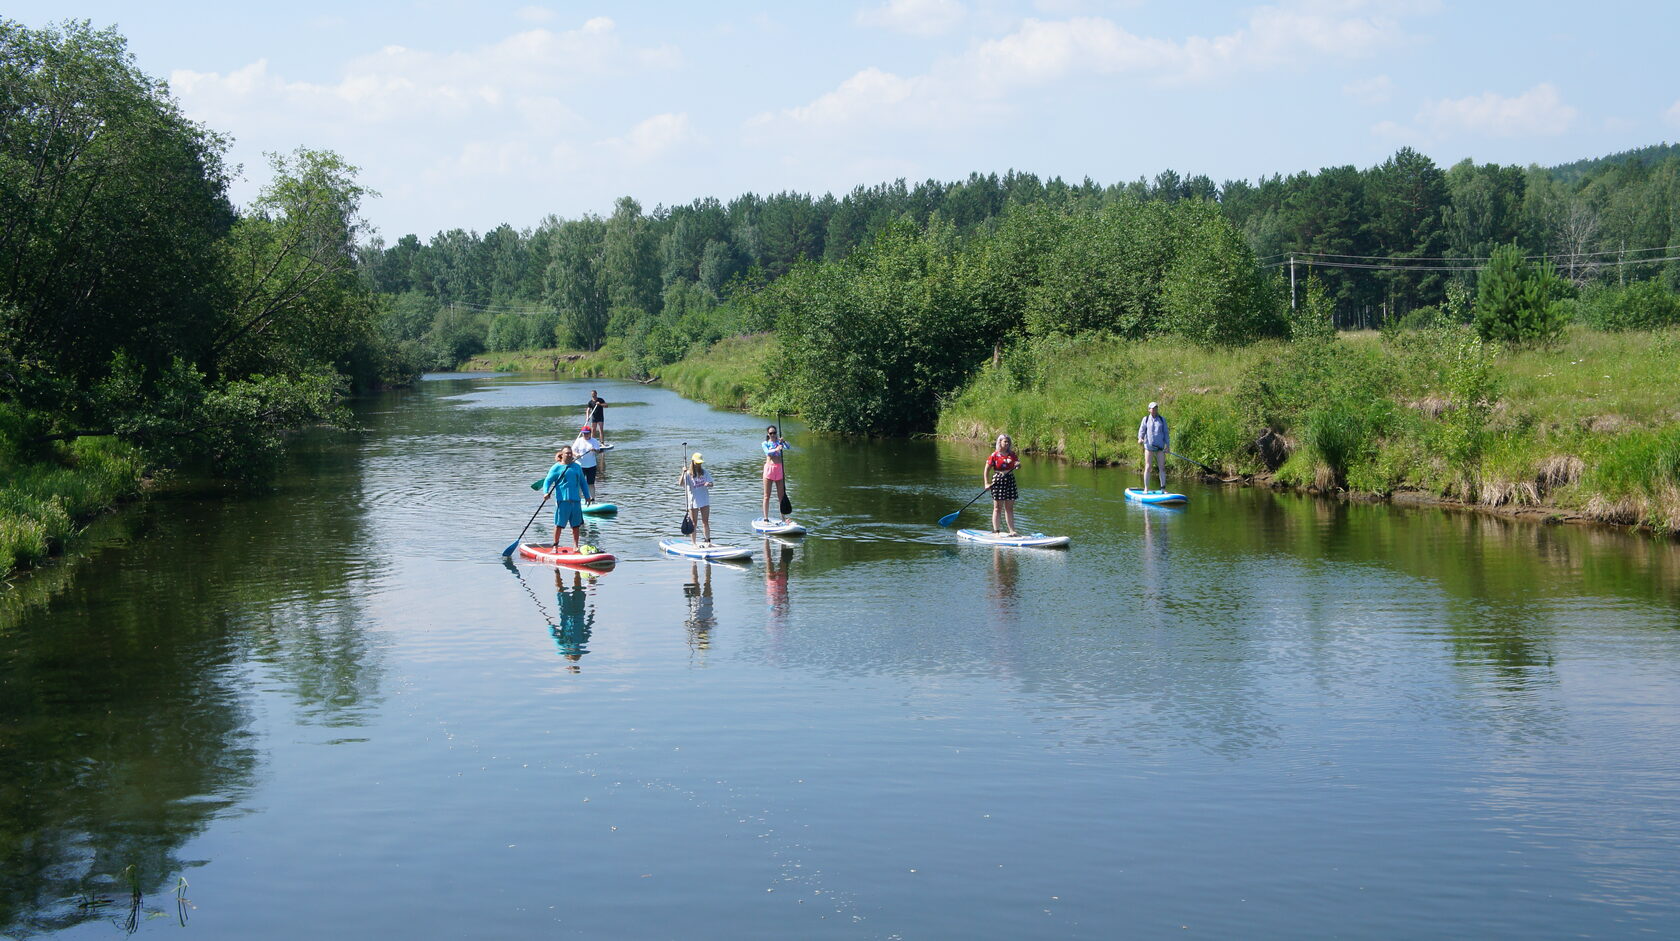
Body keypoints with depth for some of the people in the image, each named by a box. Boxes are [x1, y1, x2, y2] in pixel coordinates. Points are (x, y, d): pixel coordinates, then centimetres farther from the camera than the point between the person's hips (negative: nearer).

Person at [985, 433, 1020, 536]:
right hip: (998, 481, -5)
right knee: (997, 507, 0)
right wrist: (987, 483, -12)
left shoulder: (1012, 454, 8)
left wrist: (1018, 464, -12)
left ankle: (1012, 530, 10)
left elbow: (1017, 464, 12)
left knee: (1010, 508, 8)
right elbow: (987, 470, -4)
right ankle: (995, 530, 3)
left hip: (1010, 480, 5)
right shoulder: (995, 455, -5)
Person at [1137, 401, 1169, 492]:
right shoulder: (1146, 419, 8)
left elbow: (1165, 433, 12)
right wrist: (1140, 438, -19)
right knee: (1147, 467, -2)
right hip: (1149, 446, -2)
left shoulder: (1162, 420, 12)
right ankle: (1146, 488, 2)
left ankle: (1163, 488, 3)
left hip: (1160, 447, 2)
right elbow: (1142, 430, 2)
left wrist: (1167, 445, 4)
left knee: (1162, 467, -2)